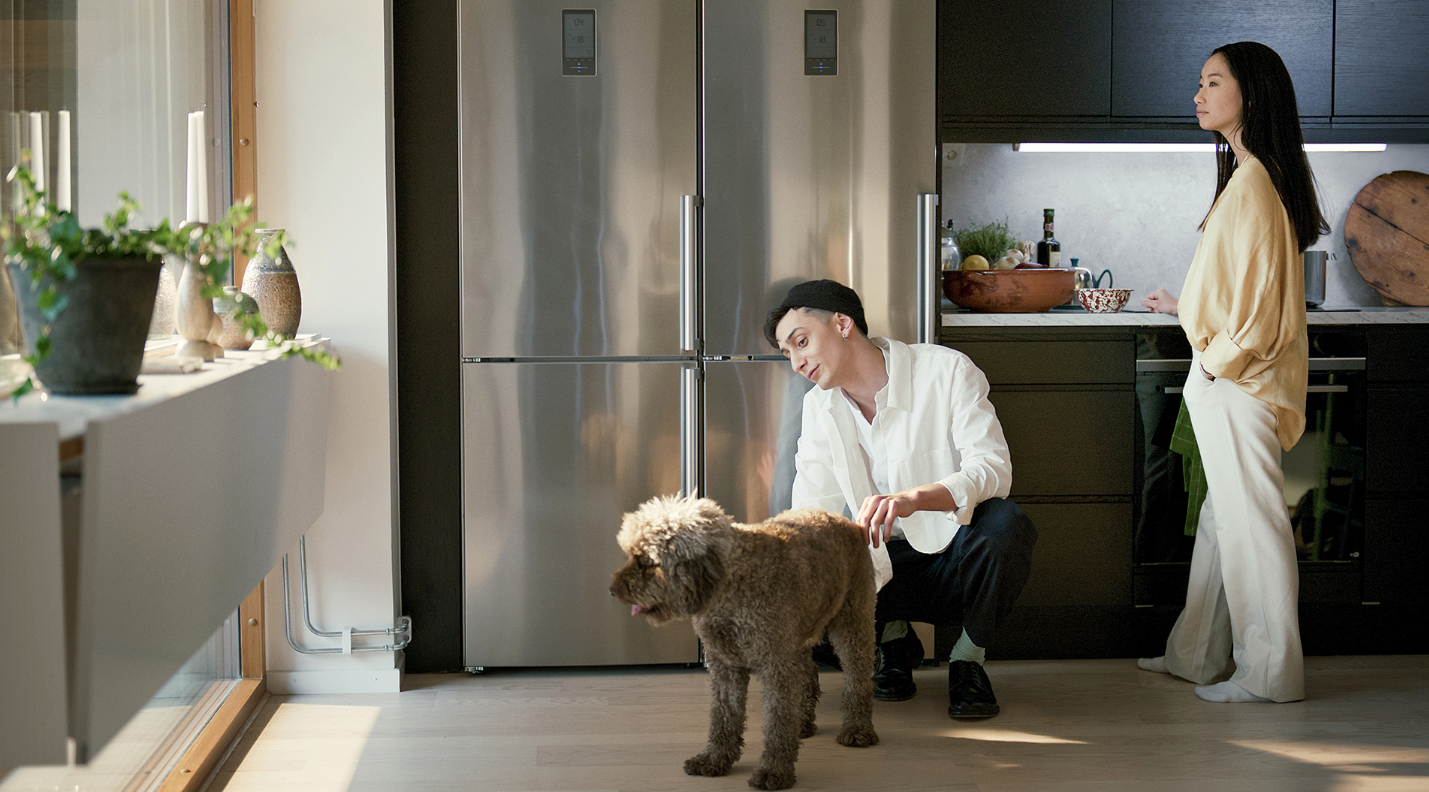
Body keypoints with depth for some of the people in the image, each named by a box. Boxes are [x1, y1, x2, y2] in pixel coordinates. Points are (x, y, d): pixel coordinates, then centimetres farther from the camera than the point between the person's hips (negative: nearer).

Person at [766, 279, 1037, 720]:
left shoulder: (945, 371, -13)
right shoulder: (820, 407, 3)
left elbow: (992, 468, -26)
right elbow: (811, 512, -2)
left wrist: (912, 498, -45)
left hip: (958, 558, -4)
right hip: (886, 566, 4)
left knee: (1004, 525, -37)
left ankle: (969, 657, -8)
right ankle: (891, 639, 9)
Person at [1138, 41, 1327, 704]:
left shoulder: (1254, 182, -18)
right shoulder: (1252, 175, 14)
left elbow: (1260, 299, -21)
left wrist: (1220, 358, -14)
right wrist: (1185, 307, 31)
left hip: (1238, 381, -10)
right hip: (1231, 374, 10)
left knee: (1250, 521, -3)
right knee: (1222, 517, 15)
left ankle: (1270, 672, 5)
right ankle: (1197, 654, 24)